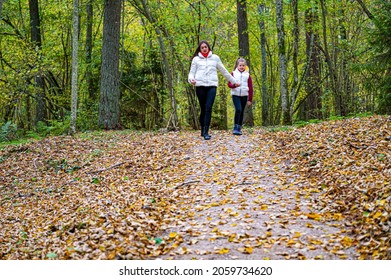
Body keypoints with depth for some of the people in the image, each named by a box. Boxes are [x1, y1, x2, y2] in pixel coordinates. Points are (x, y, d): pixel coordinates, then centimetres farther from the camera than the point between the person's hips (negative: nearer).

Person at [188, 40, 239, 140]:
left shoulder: (215, 58, 13)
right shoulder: (196, 59, 11)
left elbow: (224, 71, 19)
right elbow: (192, 72, 6)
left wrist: (234, 81, 23)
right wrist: (191, 79, -18)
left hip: (212, 86, 0)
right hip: (200, 86, 0)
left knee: (208, 109, -13)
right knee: (203, 109, 4)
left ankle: (206, 132, -14)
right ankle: (203, 130, 18)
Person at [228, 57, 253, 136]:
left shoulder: (247, 75, 7)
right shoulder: (233, 73, 4)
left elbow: (250, 88, 7)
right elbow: (229, 84, -1)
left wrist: (250, 99, 4)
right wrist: (234, 85, -24)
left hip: (244, 95, 3)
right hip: (235, 95, -2)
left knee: (242, 112, 7)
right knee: (238, 109, -18)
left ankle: (239, 128, 15)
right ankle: (235, 128, -16)